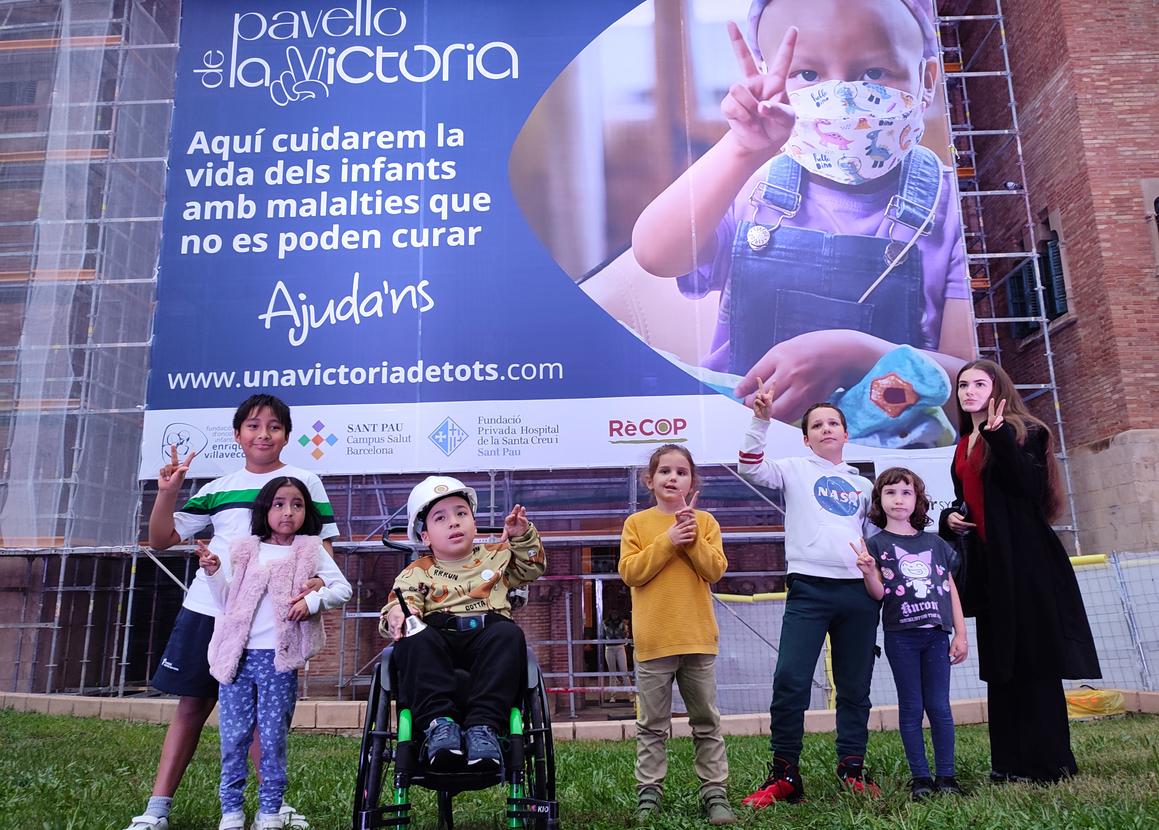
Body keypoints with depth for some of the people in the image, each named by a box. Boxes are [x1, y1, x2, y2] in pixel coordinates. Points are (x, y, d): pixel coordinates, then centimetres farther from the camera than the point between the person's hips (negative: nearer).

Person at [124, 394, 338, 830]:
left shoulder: (304, 481, 4)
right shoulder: (217, 489, 11)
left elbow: (323, 543, 0)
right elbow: (162, 539, 13)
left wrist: (317, 580, -20)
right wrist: (167, 492, -4)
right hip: (207, 608, 2)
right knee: (192, 703, 7)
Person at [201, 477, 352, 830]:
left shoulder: (311, 551, 5)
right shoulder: (245, 551, 11)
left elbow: (343, 589, 1)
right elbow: (226, 602, 14)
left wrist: (313, 600, -15)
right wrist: (214, 573, -1)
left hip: (279, 659, -2)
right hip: (237, 656, 2)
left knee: (273, 739, 4)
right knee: (233, 739, 5)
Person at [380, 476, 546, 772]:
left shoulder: (496, 556, 25)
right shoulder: (417, 572, 15)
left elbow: (533, 567, 37)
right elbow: (402, 600, -1)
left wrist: (523, 536, 20)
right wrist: (396, 613, -26)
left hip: (488, 638, 1)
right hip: (439, 636, -1)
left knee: (509, 634, -34)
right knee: (415, 640, -35)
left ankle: (483, 725, -43)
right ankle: (439, 721, -41)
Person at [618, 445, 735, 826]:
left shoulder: (704, 522, 5)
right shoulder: (636, 523, 2)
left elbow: (715, 570, -5)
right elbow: (630, 572, -9)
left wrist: (693, 539, -17)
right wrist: (667, 542, -15)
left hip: (698, 638, 1)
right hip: (653, 640, -1)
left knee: (706, 722, 10)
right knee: (652, 724, 8)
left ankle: (714, 792, 19)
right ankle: (648, 792, 18)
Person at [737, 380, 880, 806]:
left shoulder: (863, 485, 20)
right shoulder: (795, 470, 9)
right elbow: (750, 469, -7)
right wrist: (761, 420, -16)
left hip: (860, 592, 4)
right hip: (809, 589, -4)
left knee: (855, 686, 9)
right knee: (790, 682, -11)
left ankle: (852, 767, 22)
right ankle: (784, 774, -1)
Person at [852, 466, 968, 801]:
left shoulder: (935, 543, 11)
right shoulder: (877, 544, 1)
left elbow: (950, 590, 13)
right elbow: (878, 594, -5)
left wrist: (960, 633, 8)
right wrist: (868, 572, -26)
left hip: (936, 634, 2)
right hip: (901, 636, -2)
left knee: (939, 706, 4)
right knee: (911, 707, 3)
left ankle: (946, 775, 12)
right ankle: (920, 777, 10)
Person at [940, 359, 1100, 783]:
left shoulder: (1021, 431, -3)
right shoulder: (964, 446, 18)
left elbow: (1029, 486, -18)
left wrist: (999, 436, -25)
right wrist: (949, 518, 5)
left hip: (1024, 559, -7)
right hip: (988, 562, 7)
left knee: (1033, 660, -5)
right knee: (1000, 665, 8)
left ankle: (1048, 762, 2)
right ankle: (1010, 763, 14)